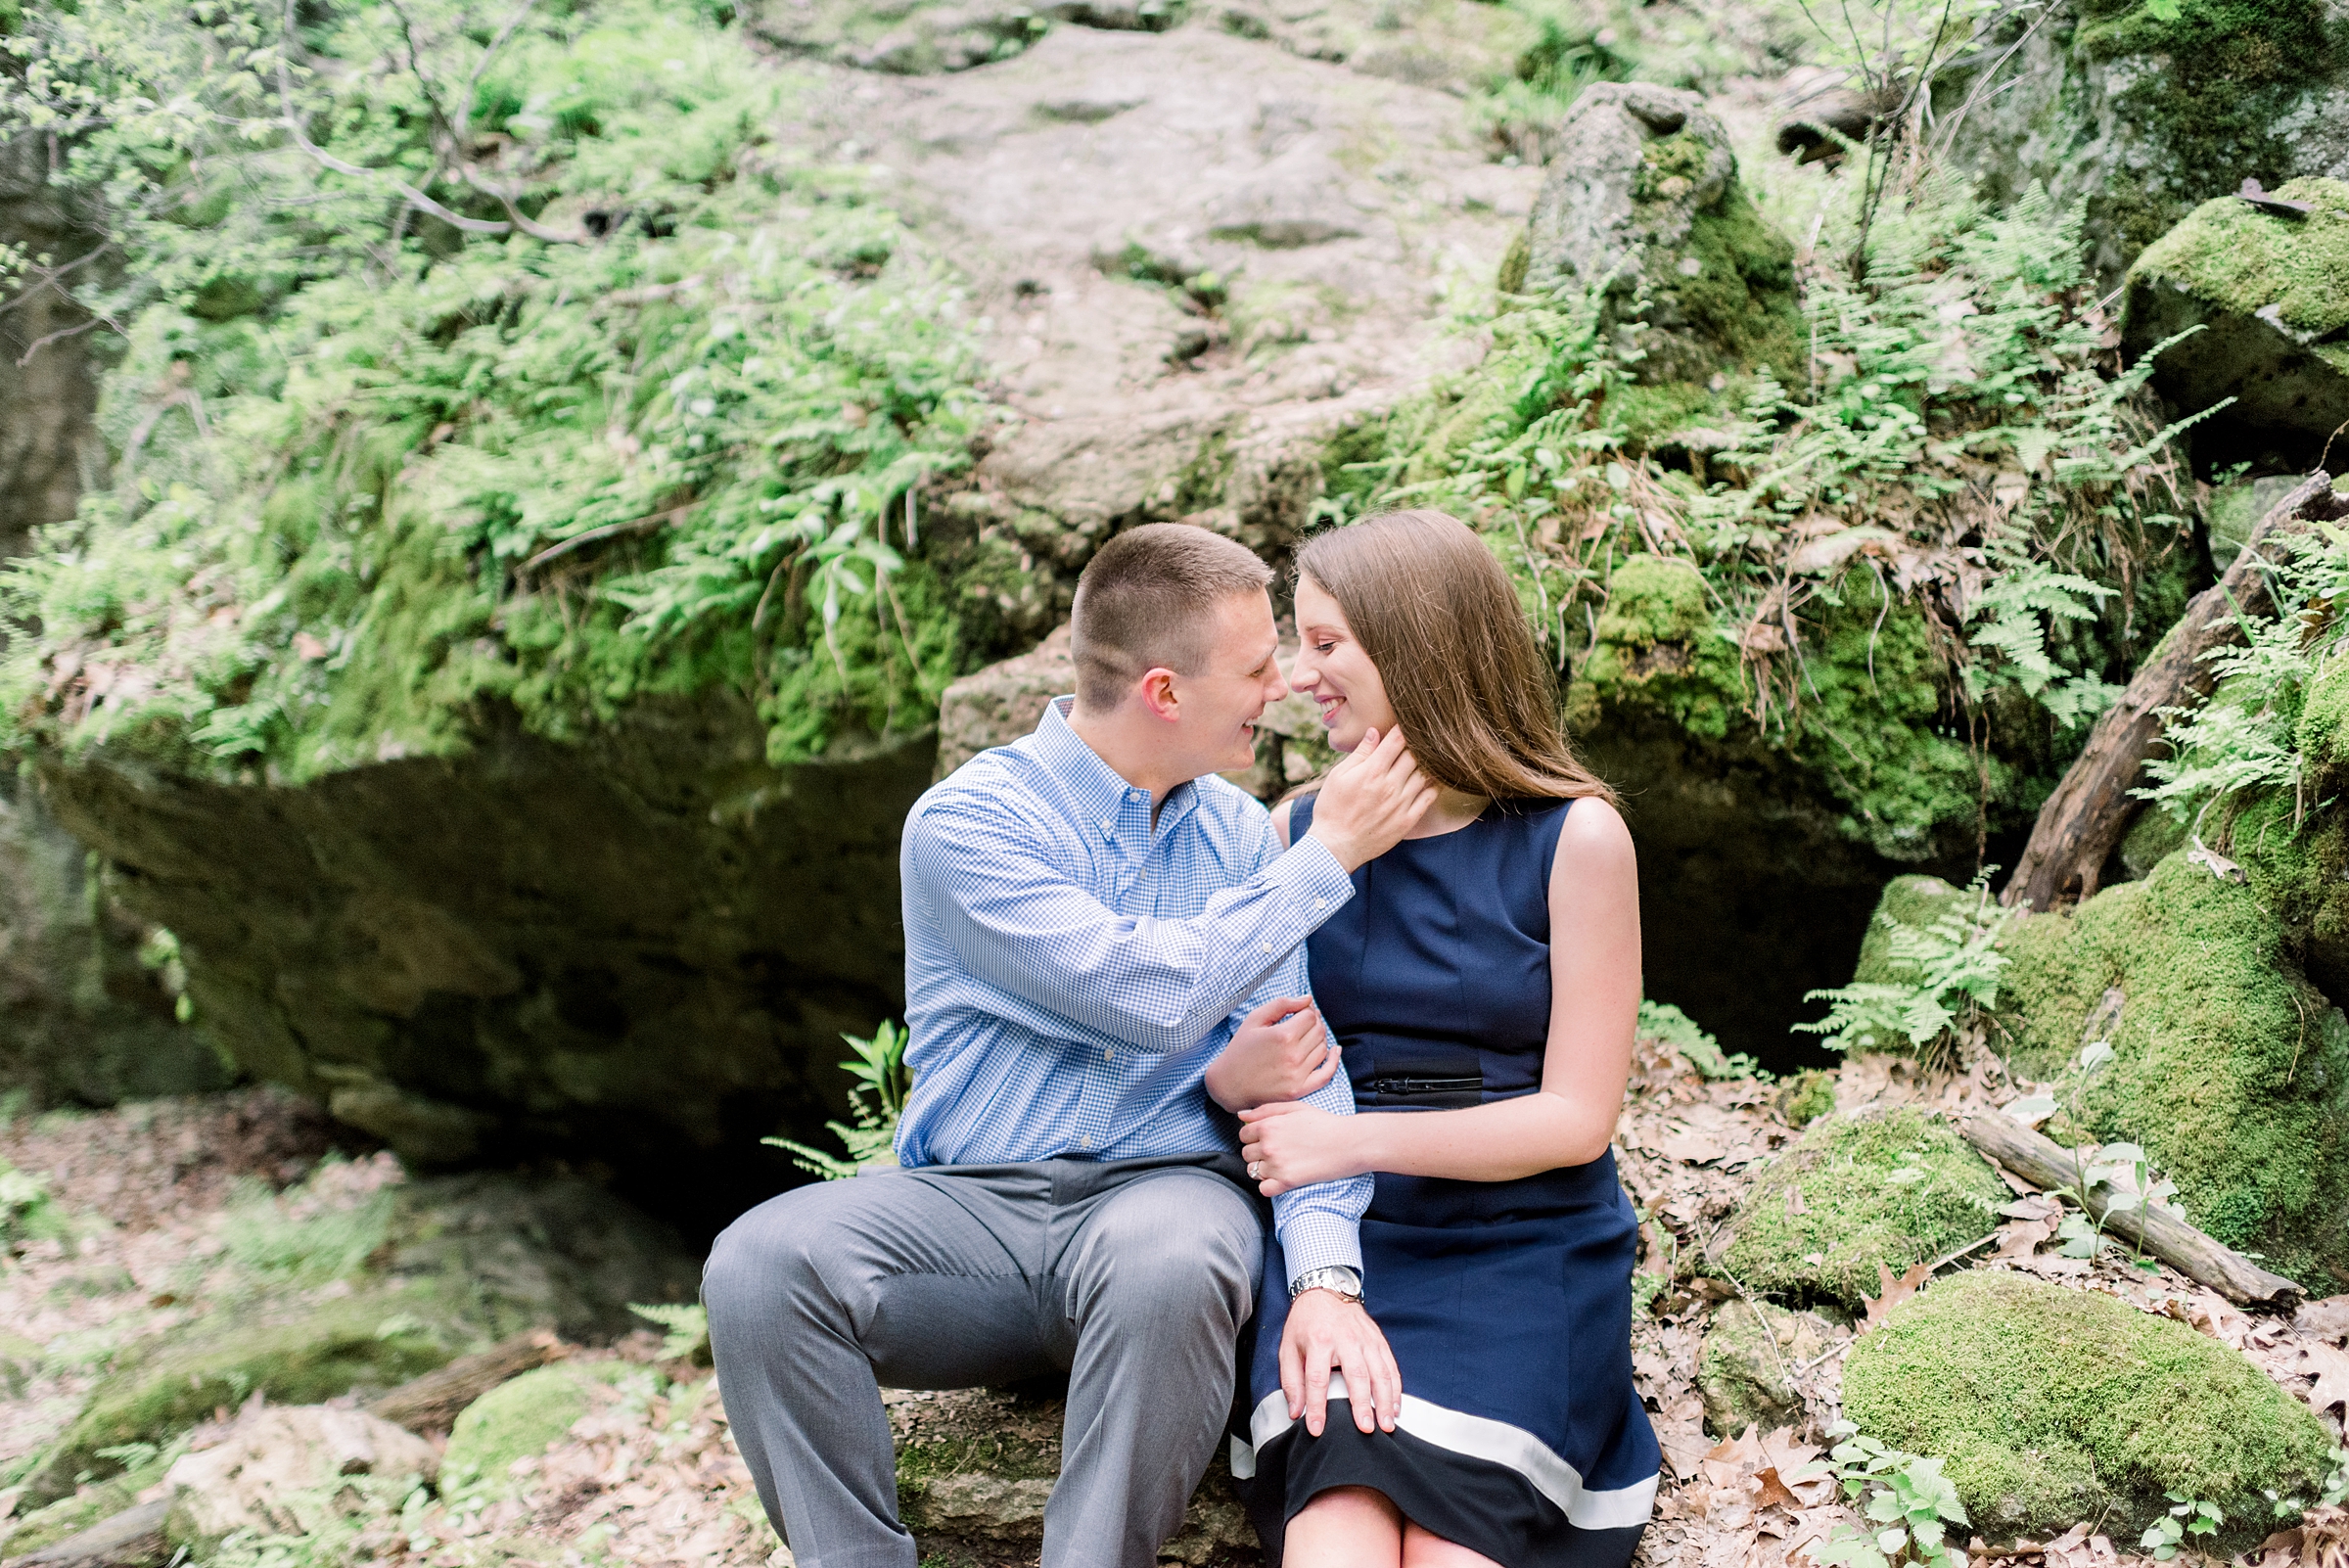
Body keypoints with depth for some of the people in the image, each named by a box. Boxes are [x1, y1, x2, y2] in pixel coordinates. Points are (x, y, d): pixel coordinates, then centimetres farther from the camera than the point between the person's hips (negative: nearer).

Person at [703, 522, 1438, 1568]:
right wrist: (1327, 856, -9)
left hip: (1164, 1189, 1)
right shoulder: (965, 822, -5)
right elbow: (1153, 995, -17)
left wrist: (1326, 1275, -18)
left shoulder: (1240, 835, 9)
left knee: (1171, 1265, -37)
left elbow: (1301, 1064, -2)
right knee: (760, 1264, -29)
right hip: (971, 1203, -1)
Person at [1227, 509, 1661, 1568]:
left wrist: (1355, 1139, -13)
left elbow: (1577, 1118, -4)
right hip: (1342, 1241, 2)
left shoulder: (1572, 838, -1)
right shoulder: (1299, 833, 10)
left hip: (1524, 1248, -1)